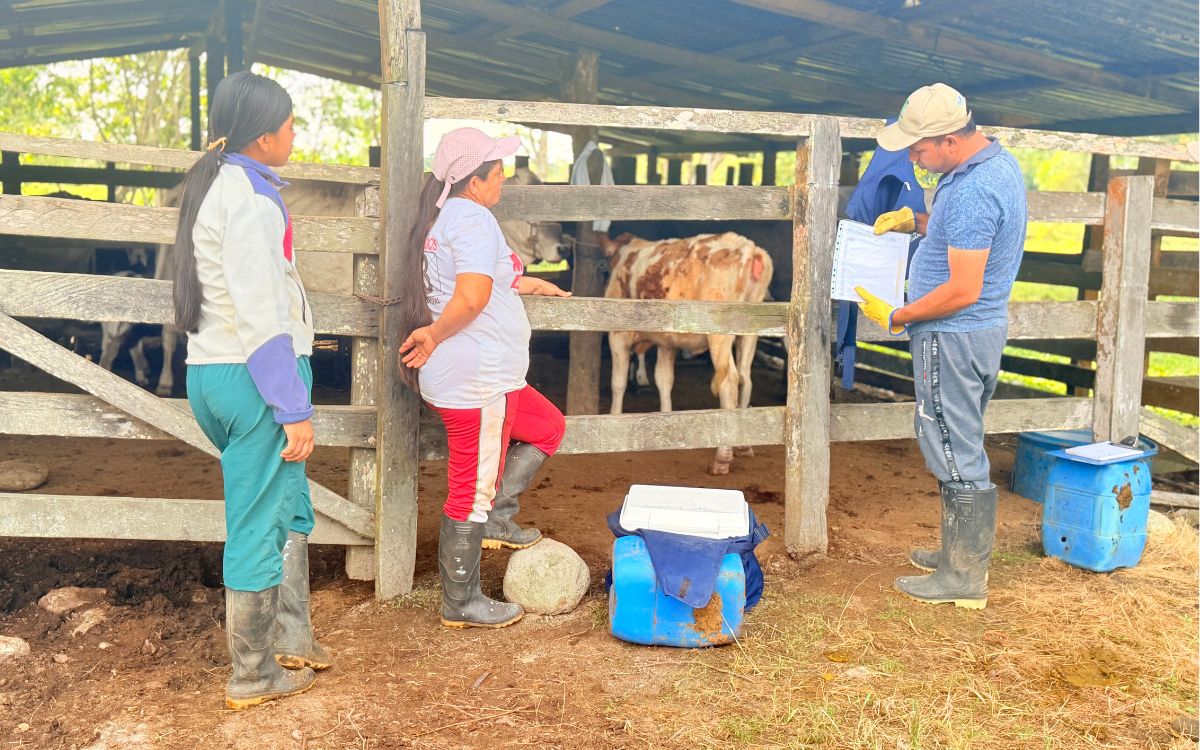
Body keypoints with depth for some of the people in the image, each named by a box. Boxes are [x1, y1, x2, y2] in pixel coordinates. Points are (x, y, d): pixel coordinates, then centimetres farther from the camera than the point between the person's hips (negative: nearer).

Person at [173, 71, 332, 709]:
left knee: (290, 510, 21)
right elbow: (260, 315, -22)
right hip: (255, 374, -10)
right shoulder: (248, 197, -17)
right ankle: (253, 676, 16)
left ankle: (291, 638, 33)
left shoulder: (212, 184, 14)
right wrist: (295, 409, -19)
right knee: (260, 526, 2)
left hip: (213, 370, 10)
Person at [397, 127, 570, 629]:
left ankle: (497, 519, 21)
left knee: (547, 427, 25)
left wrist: (527, 283, 30)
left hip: (485, 378, 11)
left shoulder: (444, 217, 15)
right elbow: (472, 298, -30)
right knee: (472, 491, 1)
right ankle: (461, 605, 14)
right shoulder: (473, 220, -17)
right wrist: (434, 336, -17)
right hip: (476, 381, -11)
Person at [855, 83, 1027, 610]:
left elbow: (962, 291, -26)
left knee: (955, 452, -1)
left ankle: (965, 578, 10)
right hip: (984, 330, 11)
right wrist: (915, 220, 11)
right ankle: (961, 552, 33)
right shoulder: (999, 162, 8)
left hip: (954, 336, -11)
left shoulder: (971, 191, -25)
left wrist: (895, 318, -14)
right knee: (962, 446, 19)